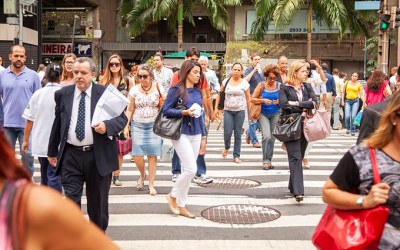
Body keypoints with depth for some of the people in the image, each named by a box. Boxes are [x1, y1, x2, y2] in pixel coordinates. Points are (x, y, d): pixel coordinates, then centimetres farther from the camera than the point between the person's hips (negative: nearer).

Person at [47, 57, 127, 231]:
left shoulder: (106, 93, -3)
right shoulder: (62, 94, 5)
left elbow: (122, 118, -3)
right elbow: (57, 124, 14)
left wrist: (107, 125, -24)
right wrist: (52, 151, 18)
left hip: (99, 156, -1)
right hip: (71, 155, 1)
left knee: (98, 200, 13)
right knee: (71, 200, -1)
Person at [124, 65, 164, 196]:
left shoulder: (158, 87, 0)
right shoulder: (134, 89, 3)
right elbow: (130, 109, 6)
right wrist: (126, 125, -1)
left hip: (154, 125, -1)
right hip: (138, 125, 1)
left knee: (152, 155, -2)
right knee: (137, 155, -6)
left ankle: (151, 184, 10)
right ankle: (142, 175, 26)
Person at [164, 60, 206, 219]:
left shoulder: (197, 91, 11)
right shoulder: (176, 90, -8)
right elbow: (166, 110, -9)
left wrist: (203, 135, 15)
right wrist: (184, 112, -21)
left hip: (195, 134, 7)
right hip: (181, 134, -6)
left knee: (188, 170, 8)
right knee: (191, 169, -12)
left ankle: (181, 205, 18)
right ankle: (173, 195, 11)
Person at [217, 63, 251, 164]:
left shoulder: (245, 83, 1)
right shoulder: (226, 81, 4)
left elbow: (248, 98, 3)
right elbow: (220, 95, 7)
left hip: (240, 111, 0)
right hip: (227, 110, 1)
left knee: (238, 133, 2)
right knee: (227, 132, -6)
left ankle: (236, 156, 12)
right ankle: (226, 148, 26)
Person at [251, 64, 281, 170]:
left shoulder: (279, 86, -1)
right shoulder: (261, 85, -3)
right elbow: (252, 99, -3)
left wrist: (279, 101, -14)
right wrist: (263, 100, -19)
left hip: (276, 114, 2)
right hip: (263, 114, -2)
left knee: (272, 138, 8)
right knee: (266, 136, -16)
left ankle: (269, 160, 21)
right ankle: (266, 160, -5)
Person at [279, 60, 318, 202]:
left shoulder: (307, 87, 13)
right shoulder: (285, 88, 1)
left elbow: (314, 102, -2)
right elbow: (283, 105, -14)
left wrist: (297, 103, -11)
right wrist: (304, 106, -9)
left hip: (304, 126, 5)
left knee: (299, 157, 10)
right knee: (295, 158, -12)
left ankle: (293, 186, 23)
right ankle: (298, 191, -17)